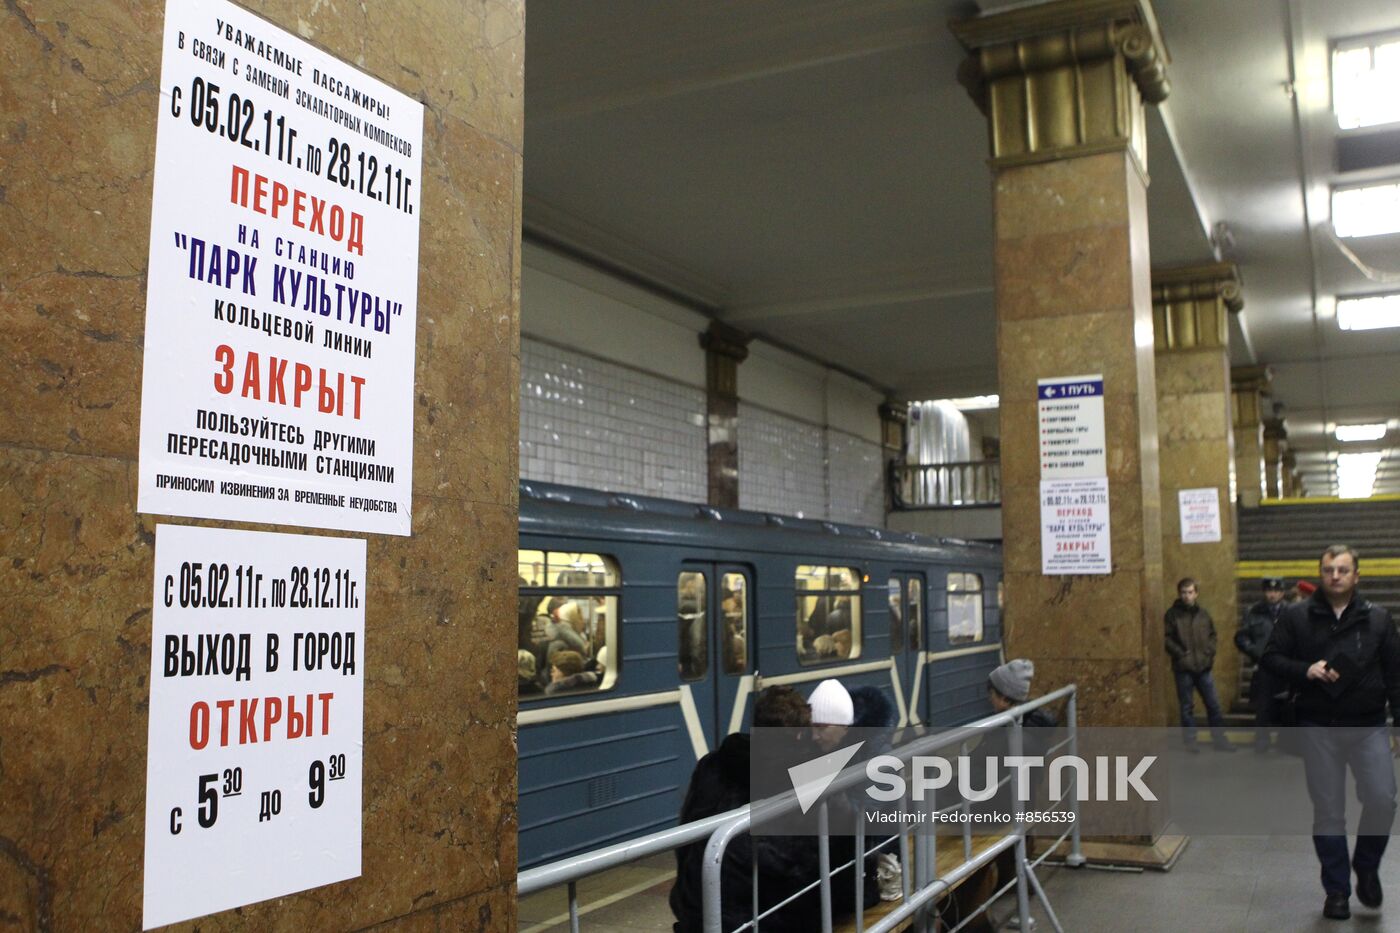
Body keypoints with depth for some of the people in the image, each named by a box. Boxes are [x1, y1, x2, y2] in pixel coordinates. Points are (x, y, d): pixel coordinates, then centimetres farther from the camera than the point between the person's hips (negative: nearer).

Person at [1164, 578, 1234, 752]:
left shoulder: (1203, 613, 7)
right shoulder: (1173, 614, -3)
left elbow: (1212, 634, 13)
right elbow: (1168, 639, -6)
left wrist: (1210, 652, -1)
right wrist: (1180, 654, -15)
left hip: (1203, 667, 3)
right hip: (1183, 668, -3)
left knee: (1213, 704, 7)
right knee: (1186, 706, 5)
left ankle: (1219, 739, 17)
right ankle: (1190, 741, 14)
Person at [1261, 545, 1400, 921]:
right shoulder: (1297, 616, 0)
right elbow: (1270, 657, 3)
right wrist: (1305, 670, -15)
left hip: (1368, 725, 0)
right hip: (1318, 727, 0)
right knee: (1328, 811, 5)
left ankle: (1367, 867, 19)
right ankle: (1337, 890, 19)